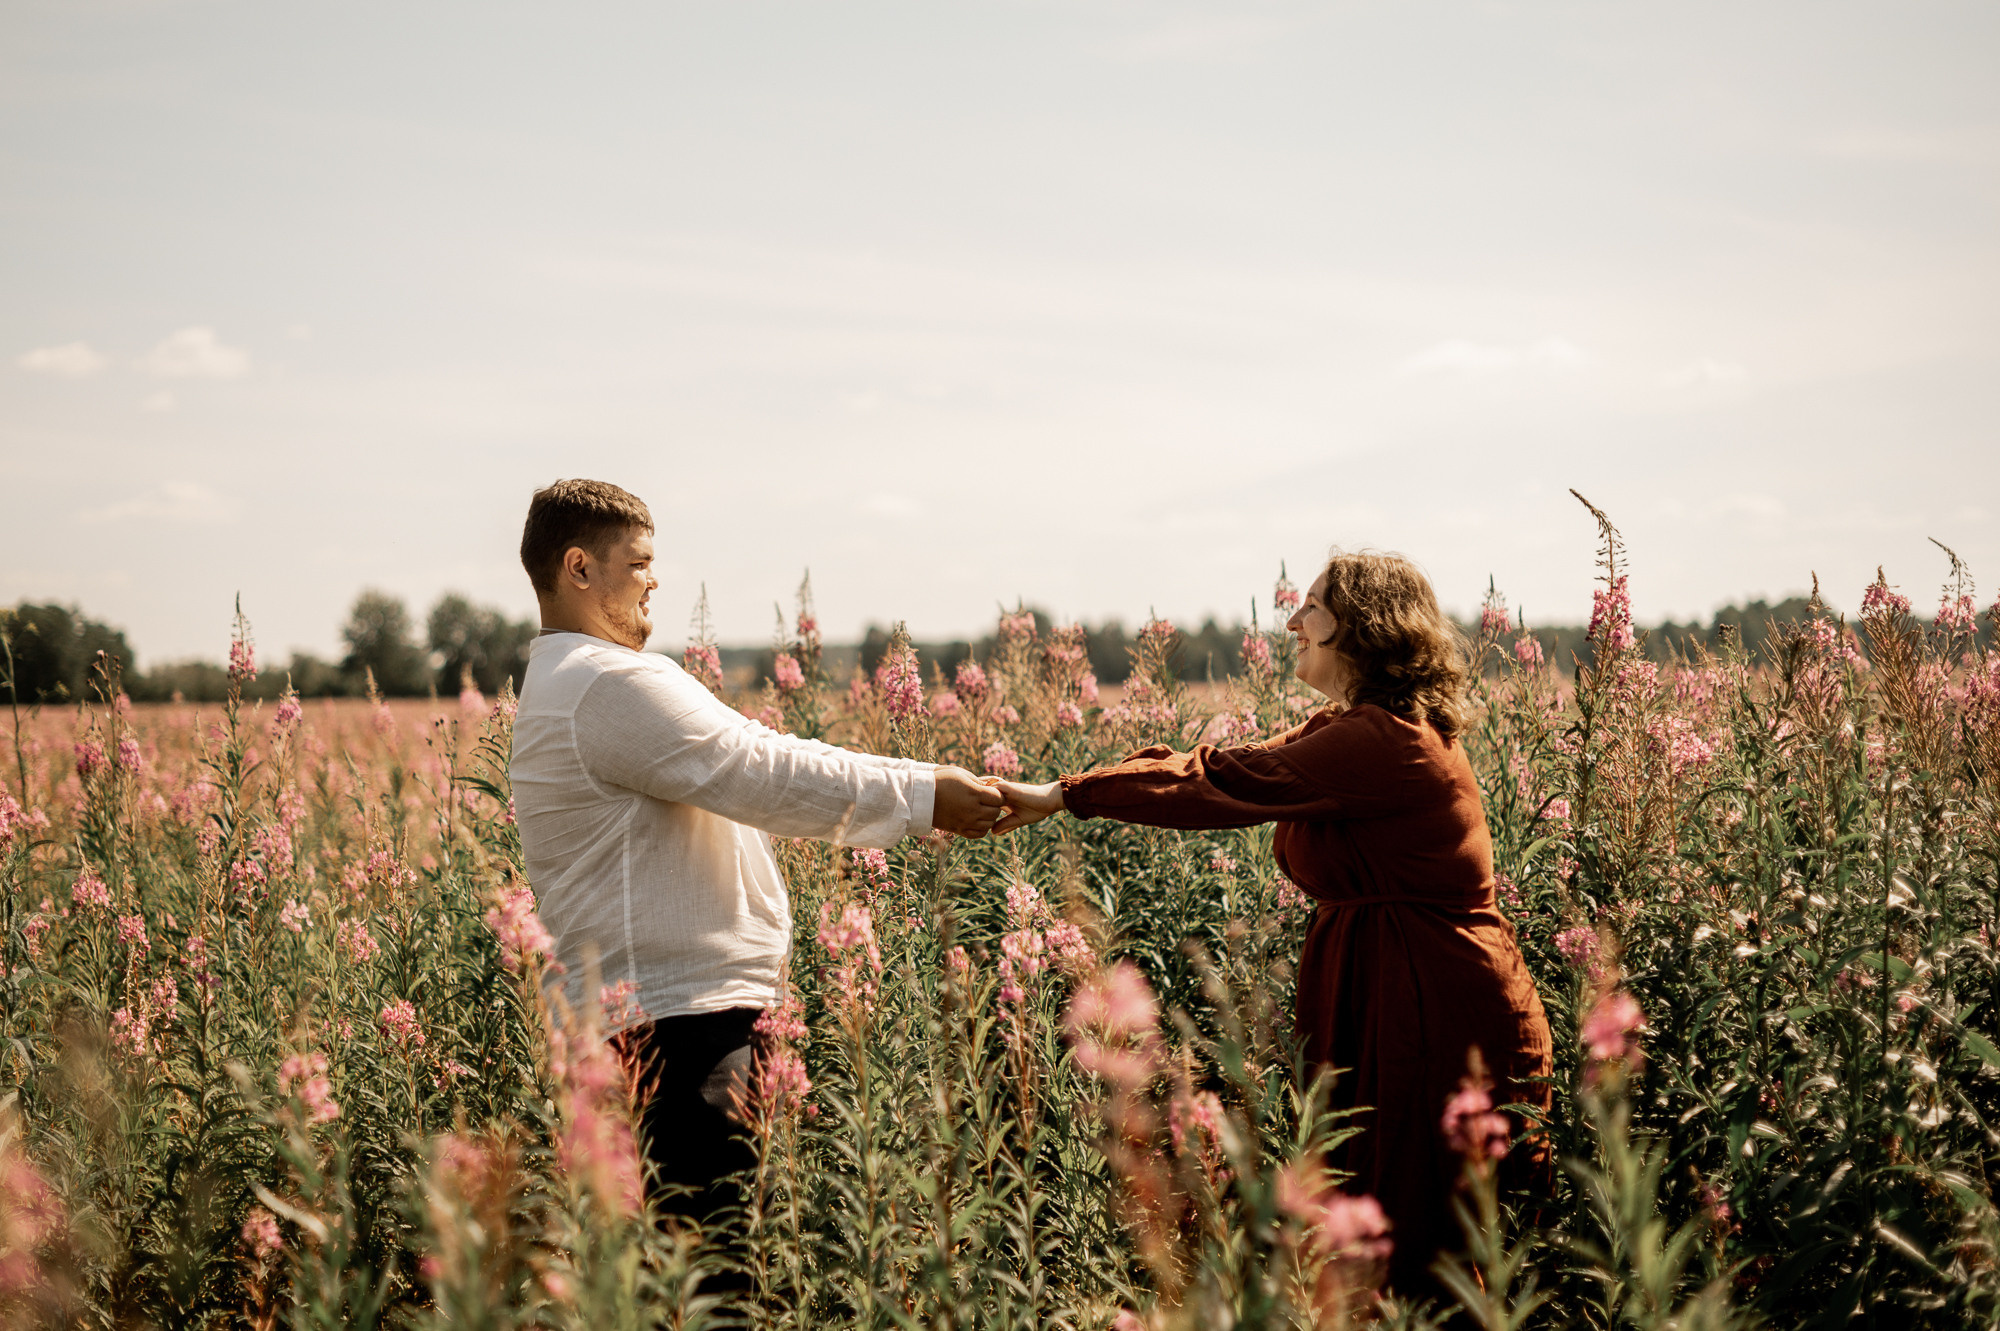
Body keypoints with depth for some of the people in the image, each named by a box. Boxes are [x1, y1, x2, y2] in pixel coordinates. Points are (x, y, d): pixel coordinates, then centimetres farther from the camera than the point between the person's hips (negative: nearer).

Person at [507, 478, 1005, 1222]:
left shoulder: (572, 686, 22)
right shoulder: (608, 686, -14)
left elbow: (752, 782, 21)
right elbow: (765, 777, -18)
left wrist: (921, 790, 16)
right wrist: (921, 797, -12)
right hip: (677, 1016, -11)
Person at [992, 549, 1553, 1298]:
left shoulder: (1383, 741, -20)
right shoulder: (1355, 729, 14)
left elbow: (1225, 785, -23)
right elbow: (1232, 772, 7)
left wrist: (1063, 797, -18)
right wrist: (1065, 795, -2)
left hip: (1438, 1020, -10)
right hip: (1383, 1006, 10)